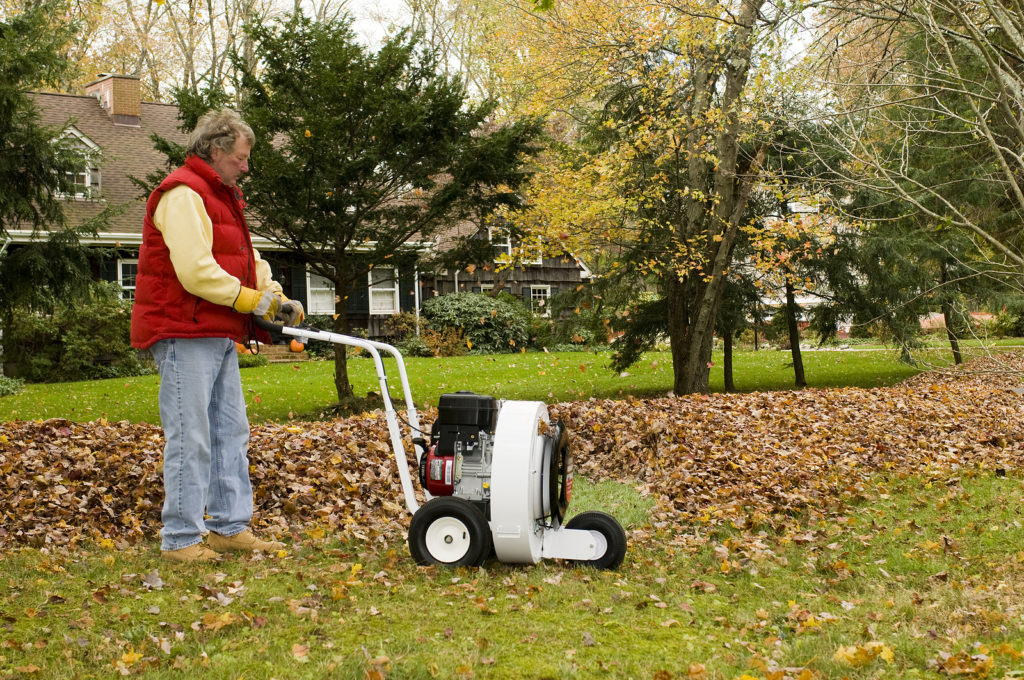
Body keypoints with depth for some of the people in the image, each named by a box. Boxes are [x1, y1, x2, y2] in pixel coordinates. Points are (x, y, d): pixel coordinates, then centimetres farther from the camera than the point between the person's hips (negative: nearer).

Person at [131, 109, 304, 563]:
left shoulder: (222, 197, 21)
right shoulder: (183, 194, -13)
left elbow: (246, 261, 21)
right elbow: (196, 270, -23)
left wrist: (276, 298, 3)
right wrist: (252, 301, -15)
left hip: (219, 336, 11)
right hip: (184, 334, -11)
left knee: (231, 432, 12)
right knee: (190, 437, -8)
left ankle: (231, 528, 19)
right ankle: (181, 539, -2)